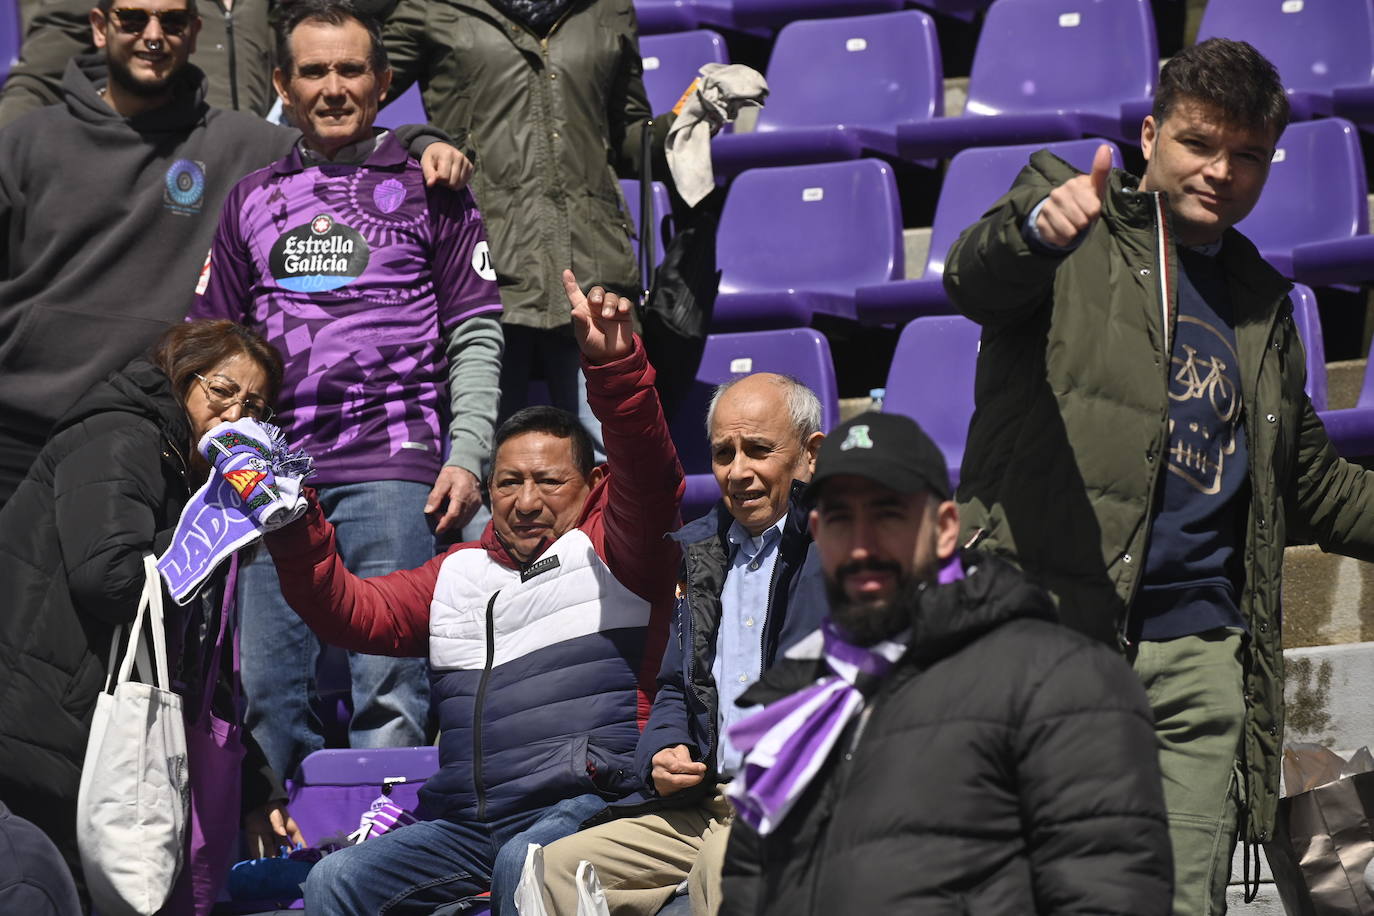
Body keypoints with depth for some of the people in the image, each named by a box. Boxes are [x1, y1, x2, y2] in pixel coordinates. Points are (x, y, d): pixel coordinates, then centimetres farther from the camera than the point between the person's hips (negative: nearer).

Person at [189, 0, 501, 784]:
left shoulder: (425, 188, 9)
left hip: (391, 464, -3)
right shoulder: (253, 200, 18)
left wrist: (467, 456, -6)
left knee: (388, 679, -11)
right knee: (266, 685, 1)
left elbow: (476, 335, 6)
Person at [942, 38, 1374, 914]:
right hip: (1041, 628, -5)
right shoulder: (1082, 229, 6)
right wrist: (1039, 226, -41)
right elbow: (975, 277, -18)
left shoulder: (1262, 301, 23)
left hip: (1196, 655, 5)